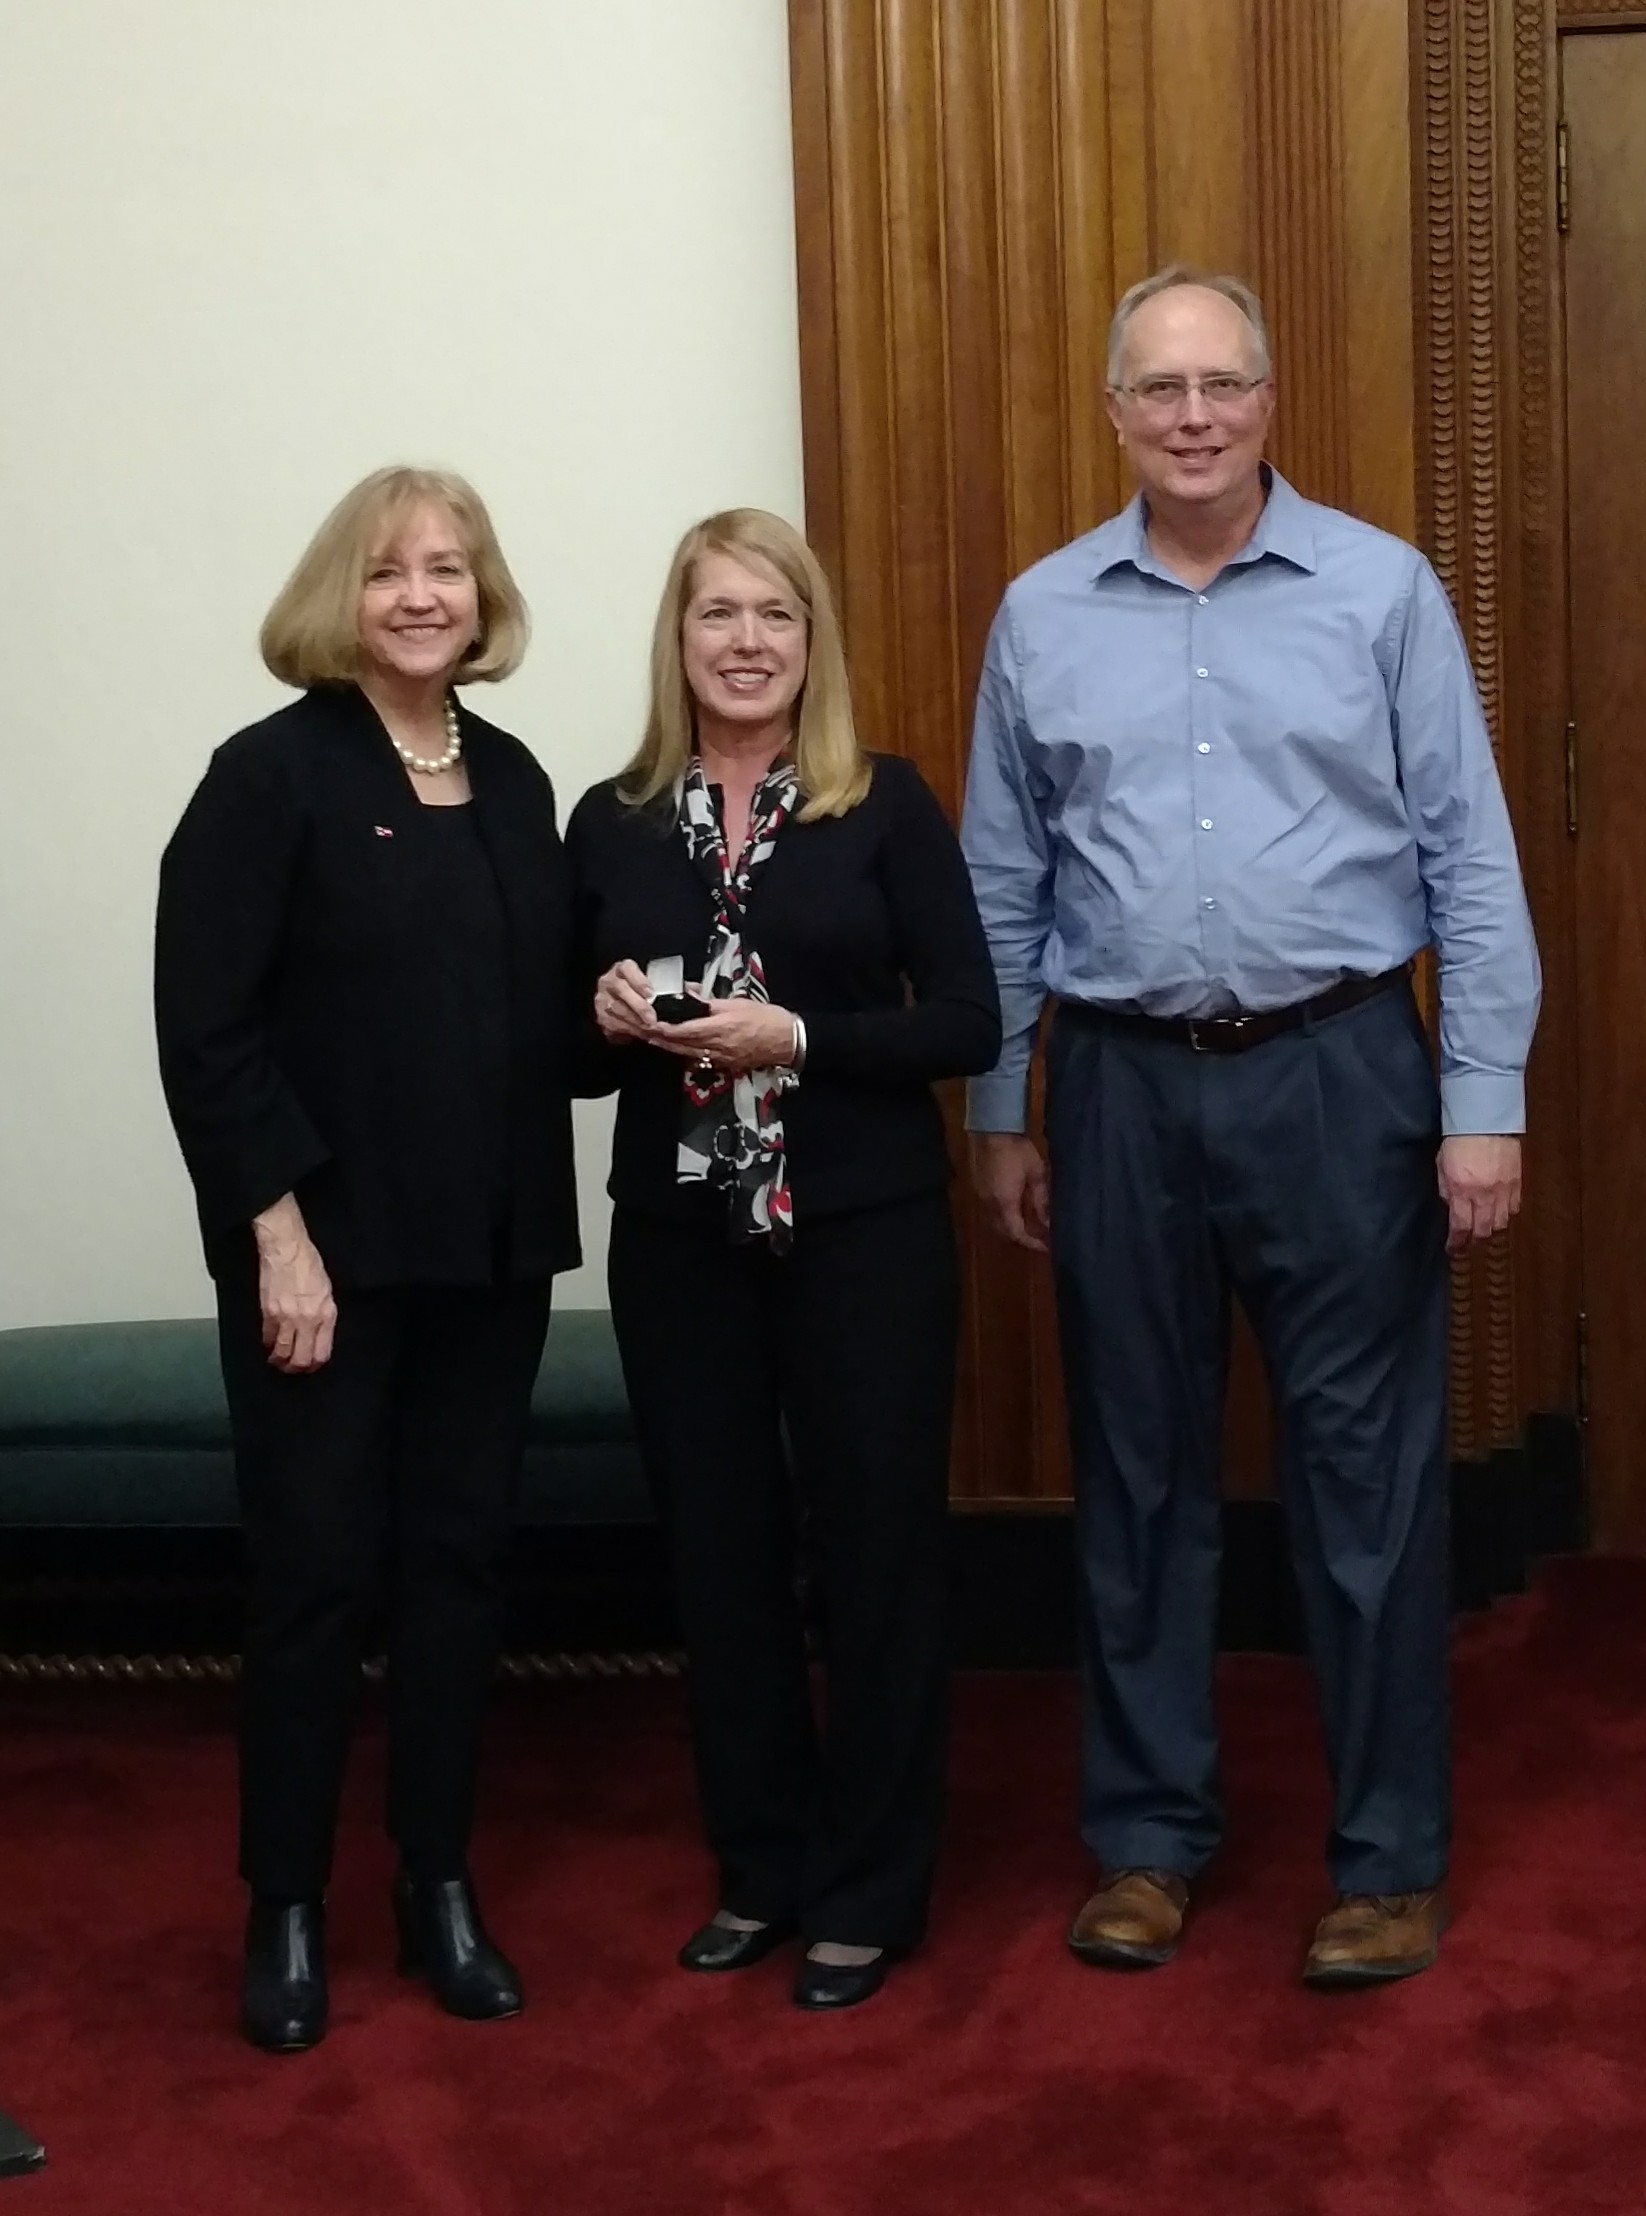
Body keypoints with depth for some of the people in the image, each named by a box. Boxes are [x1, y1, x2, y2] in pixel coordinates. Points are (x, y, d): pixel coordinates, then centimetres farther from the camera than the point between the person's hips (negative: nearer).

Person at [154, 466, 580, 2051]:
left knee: (457, 1563, 11)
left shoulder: (514, 780, 10)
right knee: (313, 1573, 2)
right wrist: (277, 1231, -16)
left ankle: (439, 1887, 24)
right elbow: (204, 1027, -12)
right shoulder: (274, 773, -7)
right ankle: (285, 1907, 17)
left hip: (491, 1247, 5)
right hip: (327, 1244, -5)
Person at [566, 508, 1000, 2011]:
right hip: (678, 1239, 3)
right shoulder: (610, 823, 5)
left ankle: (868, 1890, 18)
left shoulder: (887, 805, -2)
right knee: (720, 1554, 10)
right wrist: (611, 1020, -11)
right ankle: (760, 1864, 26)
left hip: (863, 1231, -2)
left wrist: (796, 1037, -18)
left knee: (875, 1549, 4)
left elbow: (970, 1024, -6)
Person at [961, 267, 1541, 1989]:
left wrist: (1484, 1103, -7)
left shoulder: (1381, 589, 0)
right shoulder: (1042, 616, 7)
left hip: (1338, 1073, -2)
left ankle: (1390, 1855, 17)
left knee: (1365, 1468, 3)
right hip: (1124, 1086, 2)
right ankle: (1148, 1832, 25)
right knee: (1137, 1469, 10)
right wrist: (998, 1111, 9)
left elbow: (1468, 860, -2)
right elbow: (1003, 887, 10)